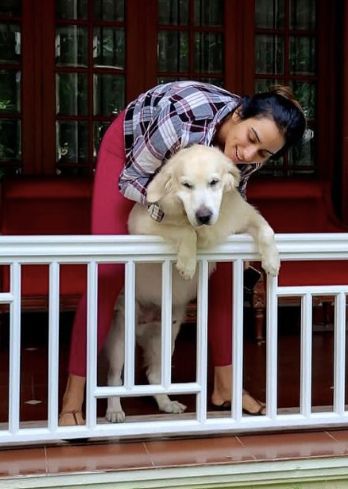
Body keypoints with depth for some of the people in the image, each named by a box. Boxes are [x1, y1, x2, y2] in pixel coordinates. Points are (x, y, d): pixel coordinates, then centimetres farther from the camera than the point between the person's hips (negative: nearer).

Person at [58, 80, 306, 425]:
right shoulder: (184, 120, -43)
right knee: (109, 271, -13)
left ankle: (224, 386, 9)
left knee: (222, 264, -3)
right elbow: (131, 181, -26)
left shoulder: (251, 152, -26)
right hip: (130, 147, -4)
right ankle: (73, 395, -5)